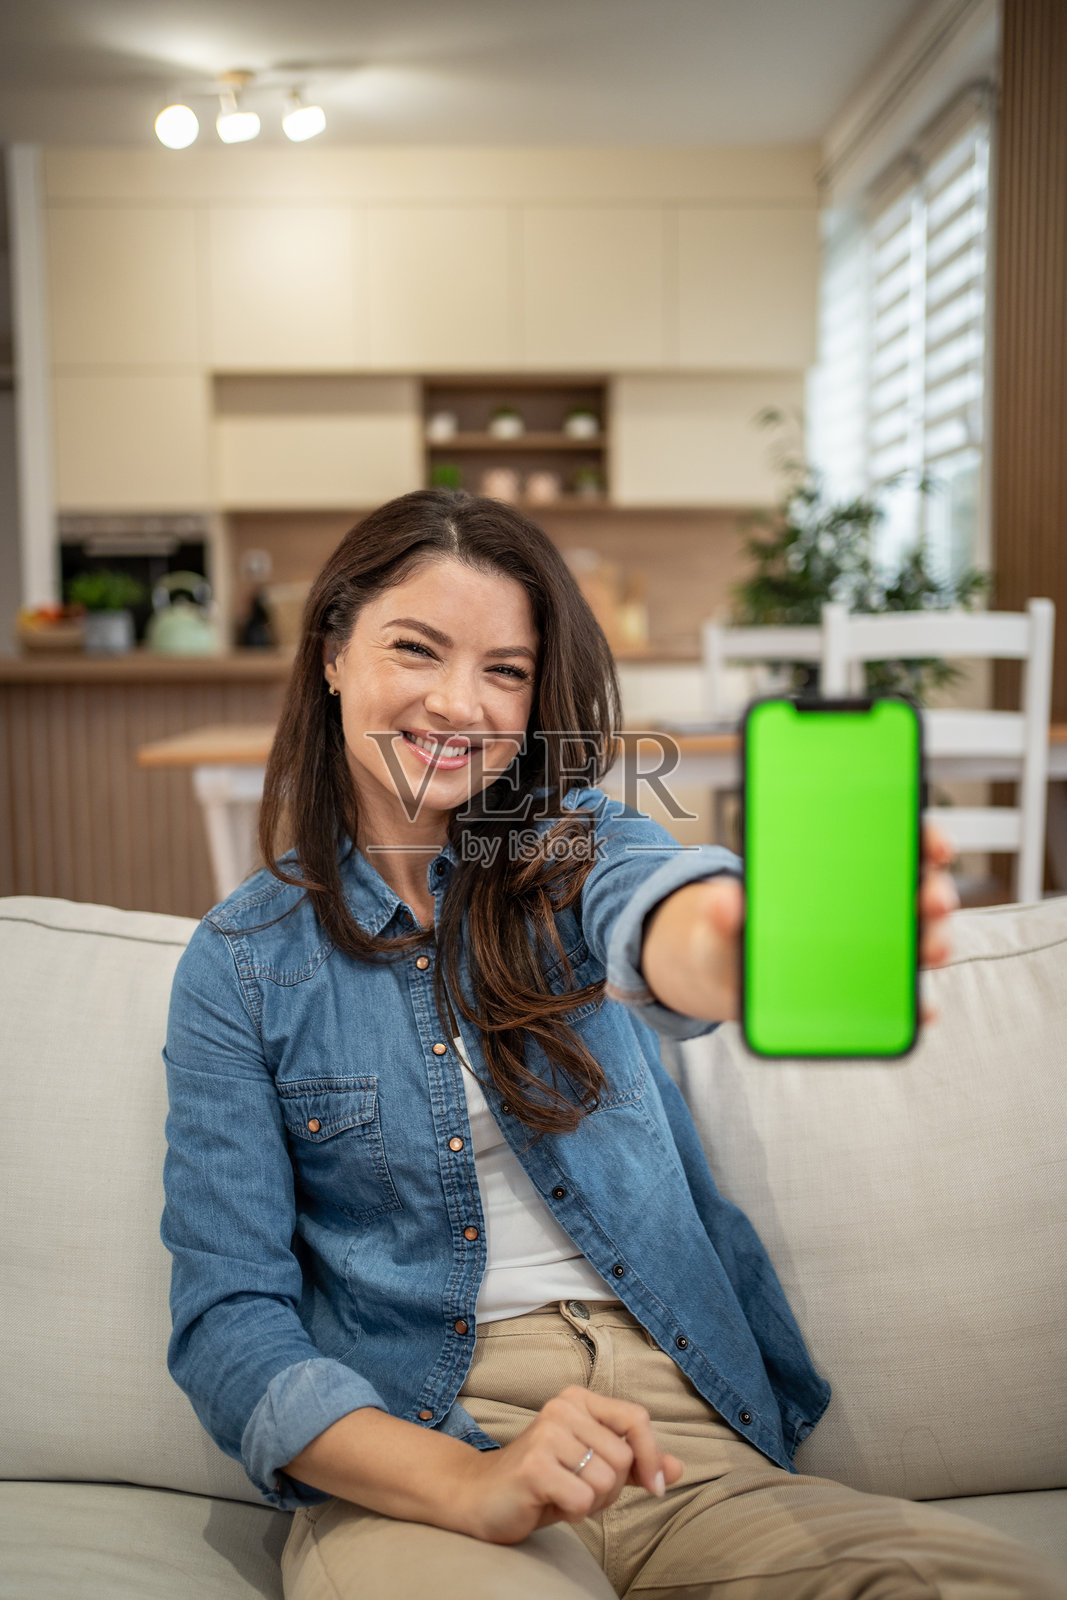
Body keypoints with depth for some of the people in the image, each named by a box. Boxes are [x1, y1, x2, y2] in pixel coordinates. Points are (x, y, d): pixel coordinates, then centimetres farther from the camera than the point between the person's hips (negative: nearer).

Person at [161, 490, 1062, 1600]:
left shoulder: (575, 844, 4)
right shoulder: (242, 964, 2)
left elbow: (656, 921, -23)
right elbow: (228, 1323, -3)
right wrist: (469, 1485, -21)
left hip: (678, 1426, 3)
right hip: (401, 1463, -2)